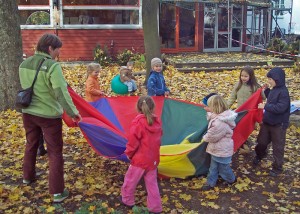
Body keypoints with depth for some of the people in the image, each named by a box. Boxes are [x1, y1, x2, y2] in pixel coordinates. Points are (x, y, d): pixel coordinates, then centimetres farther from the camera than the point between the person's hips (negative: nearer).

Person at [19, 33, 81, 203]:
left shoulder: (24, 65, 2)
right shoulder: (53, 66, -22)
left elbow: (26, 88, 12)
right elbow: (62, 93, -27)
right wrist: (73, 112, -19)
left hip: (28, 112, 7)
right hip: (49, 115, -7)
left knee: (31, 145, 27)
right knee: (55, 152, 4)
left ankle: (28, 177, 47)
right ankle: (58, 192, 10)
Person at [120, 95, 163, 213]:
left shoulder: (138, 122, -19)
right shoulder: (157, 122, -1)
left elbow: (133, 141, -16)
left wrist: (128, 153, 2)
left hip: (140, 159, -6)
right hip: (153, 159, 6)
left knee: (130, 179, 17)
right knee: (152, 183, 16)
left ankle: (127, 199, 35)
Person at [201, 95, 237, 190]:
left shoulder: (220, 122, -35)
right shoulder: (220, 116, -4)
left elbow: (212, 136, -25)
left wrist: (205, 137, -5)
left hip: (222, 150, -9)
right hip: (217, 148, 9)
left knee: (223, 167, 15)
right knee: (213, 166, 20)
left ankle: (231, 179, 39)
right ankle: (211, 182, 34)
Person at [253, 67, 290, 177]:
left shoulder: (283, 92, -22)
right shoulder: (274, 89, 4)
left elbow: (280, 108, -30)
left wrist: (265, 106, -26)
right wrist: (266, 90, 7)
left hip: (279, 125, -8)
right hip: (267, 122, 8)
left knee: (278, 147, 7)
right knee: (262, 141, 22)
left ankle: (277, 167, 22)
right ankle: (259, 155, 49)